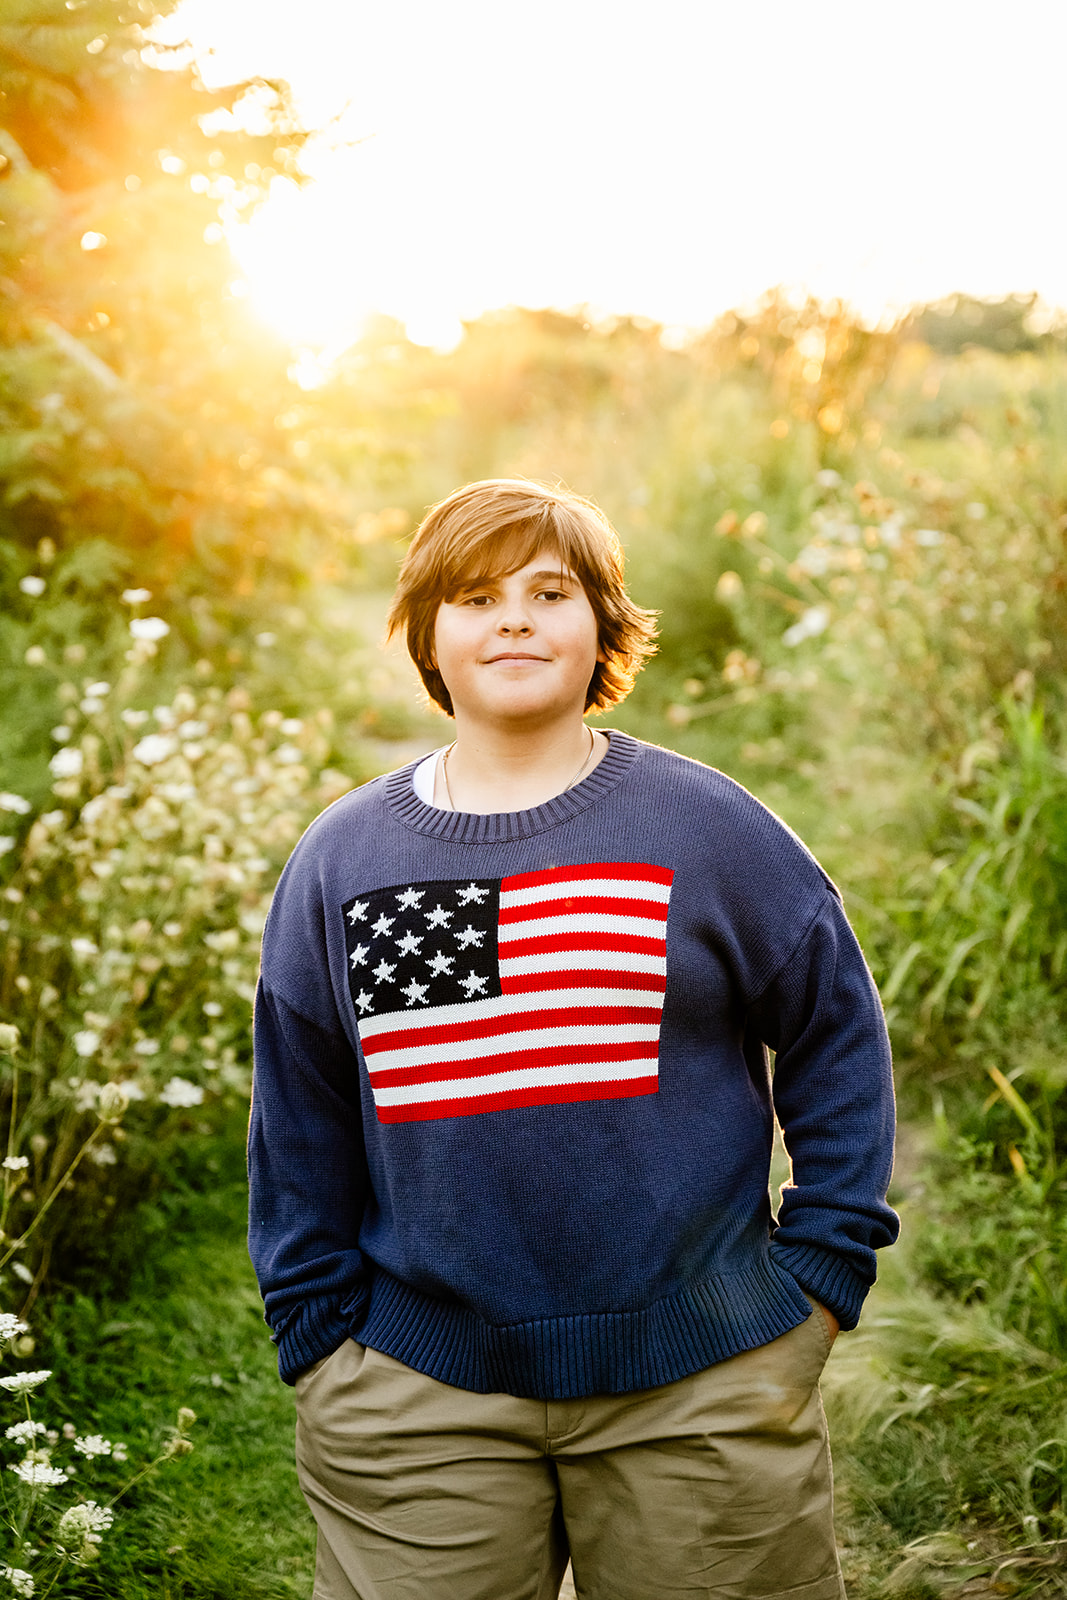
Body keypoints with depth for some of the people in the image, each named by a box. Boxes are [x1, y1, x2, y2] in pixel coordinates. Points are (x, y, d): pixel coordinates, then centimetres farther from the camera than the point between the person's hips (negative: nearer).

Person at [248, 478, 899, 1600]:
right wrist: (317, 1338, 7)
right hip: (416, 1402, 2)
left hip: (701, 1395, -1)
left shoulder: (708, 829, -2)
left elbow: (835, 1038, 4)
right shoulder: (337, 860, 4)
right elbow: (300, 1125, 10)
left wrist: (821, 1273, 0)